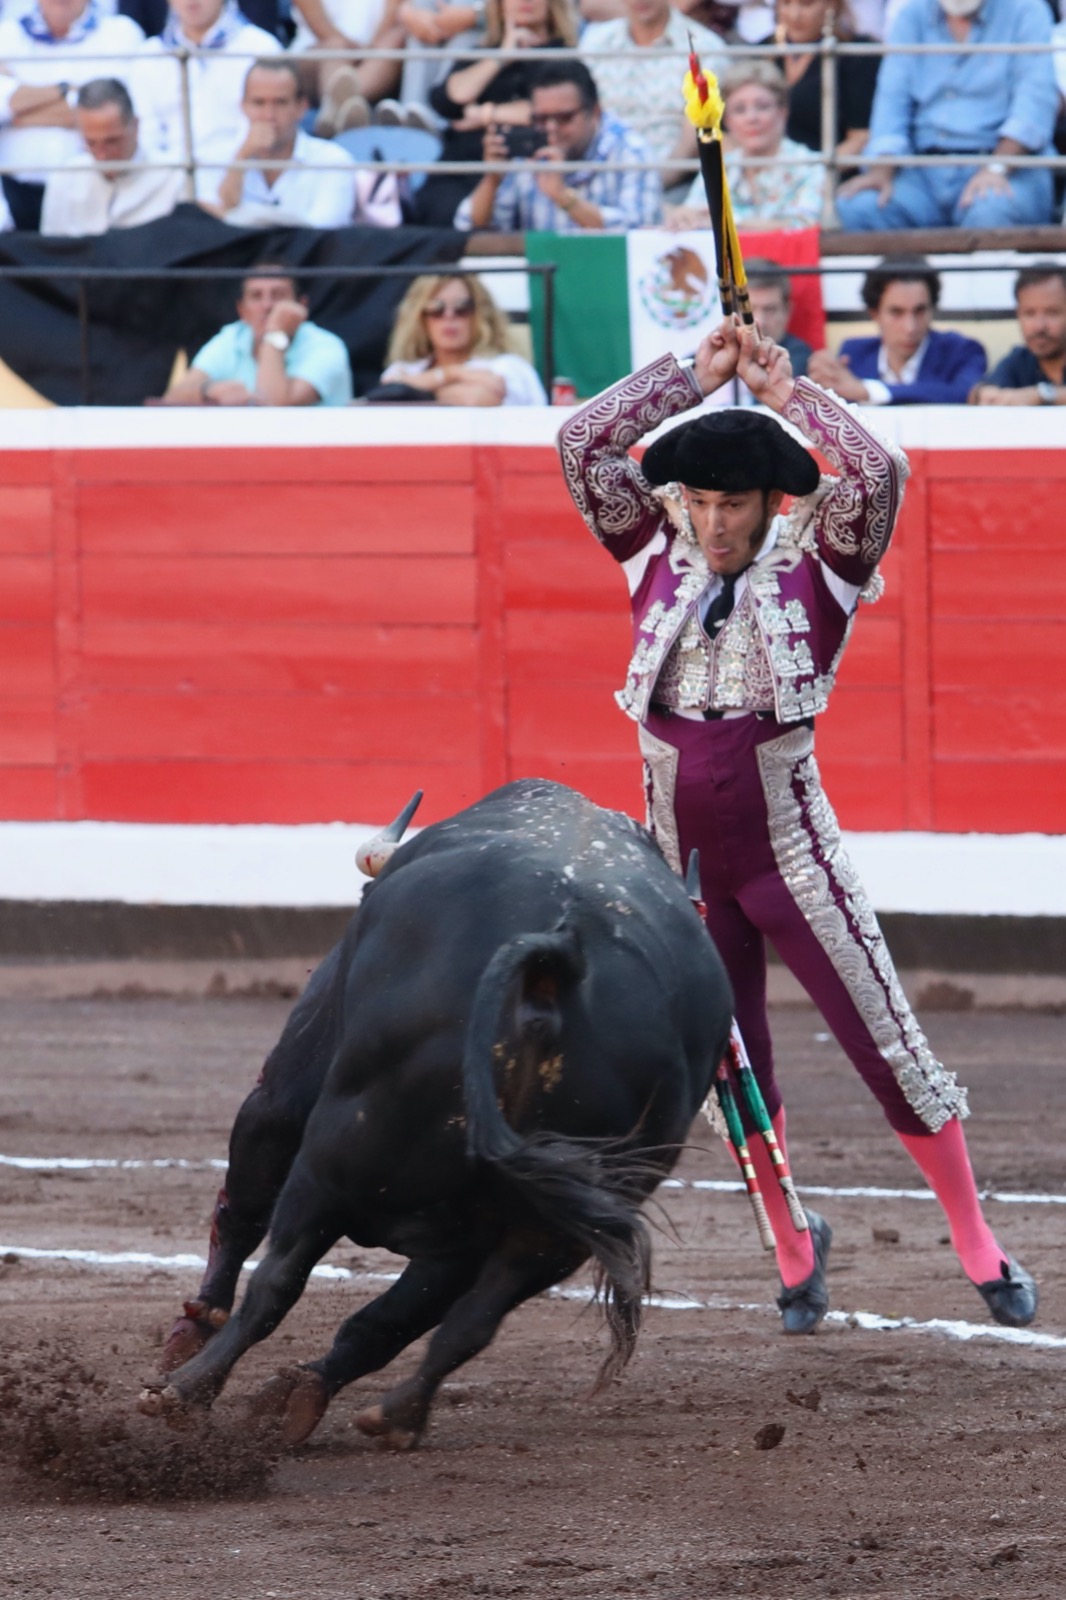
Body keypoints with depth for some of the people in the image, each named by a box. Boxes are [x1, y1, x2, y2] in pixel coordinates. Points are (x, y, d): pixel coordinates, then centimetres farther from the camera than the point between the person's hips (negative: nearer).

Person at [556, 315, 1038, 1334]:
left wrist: (790, 393, -14)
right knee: (733, 1068, 11)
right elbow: (582, 443, -6)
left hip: (789, 848, -3)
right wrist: (696, 376, -6)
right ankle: (794, 1251, 27)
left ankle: (979, 1248, 9)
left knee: (887, 1047, -1)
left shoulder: (817, 565, -8)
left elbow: (878, 473, -25)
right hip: (680, 853, 4)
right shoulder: (658, 556, 0)